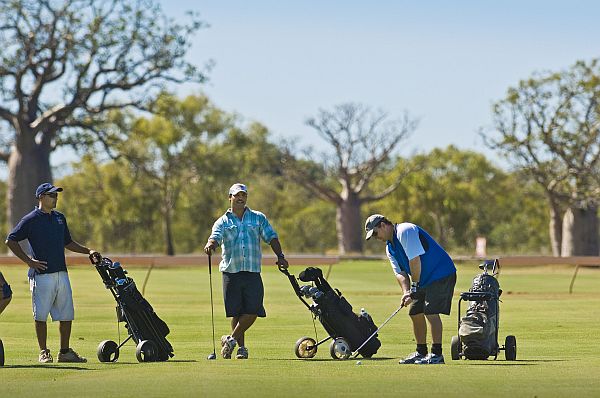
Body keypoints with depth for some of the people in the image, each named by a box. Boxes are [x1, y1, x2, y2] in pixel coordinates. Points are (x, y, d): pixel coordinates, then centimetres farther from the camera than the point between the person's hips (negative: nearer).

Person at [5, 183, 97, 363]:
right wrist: (28, 261, -11)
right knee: (41, 315, -2)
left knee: (66, 315, 6)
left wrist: (88, 251, 16)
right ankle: (44, 352, 5)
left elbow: (68, 243, 28)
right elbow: (11, 241, -5)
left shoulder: (59, 218, 17)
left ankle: (65, 352, 15)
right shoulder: (31, 219, -4)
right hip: (42, 274, -6)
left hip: (61, 273, 6)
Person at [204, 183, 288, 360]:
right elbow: (215, 237, -8)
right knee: (236, 313, 0)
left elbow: (271, 237, 9)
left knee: (253, 312, -9)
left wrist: (280, 256, -5)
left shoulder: (258, 218, 13)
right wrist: (210, 245, -31)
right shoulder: (222, 222, 9)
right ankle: (241, 347, 10)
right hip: (231, 272, -1)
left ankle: (232, 339, 7)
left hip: (253, 272, 1)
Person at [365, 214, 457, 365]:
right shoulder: (390, 248, 12)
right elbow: (400, 272, 6)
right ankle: (421, 352, 18)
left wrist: (414, 286, -18)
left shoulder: (405, 231, -18)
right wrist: (406, 292, -11)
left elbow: (415, 260, -23)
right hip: (424, 280, 10)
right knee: (416, 313, 9)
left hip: (441, 274, -10)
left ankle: (437, 354, -15)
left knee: (431, 312, -16)